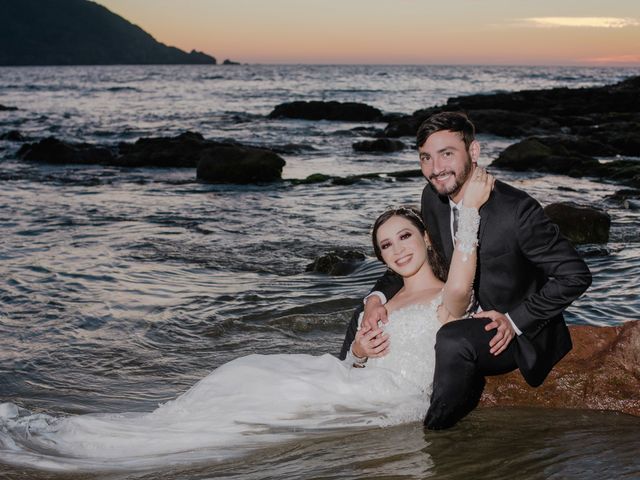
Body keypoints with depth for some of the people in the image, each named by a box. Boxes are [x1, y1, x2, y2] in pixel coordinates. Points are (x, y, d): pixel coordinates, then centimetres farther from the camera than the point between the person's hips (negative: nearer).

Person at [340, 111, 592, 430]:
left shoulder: (517, 210, -26)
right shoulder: (433, 198, -6)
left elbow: (575, 276, -19)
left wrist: (515, 320, -22)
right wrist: (377, 296, -11)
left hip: (518, 332, -7)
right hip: (461, 317, 7)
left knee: (453, 339, -36)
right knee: (368, 319, 3)